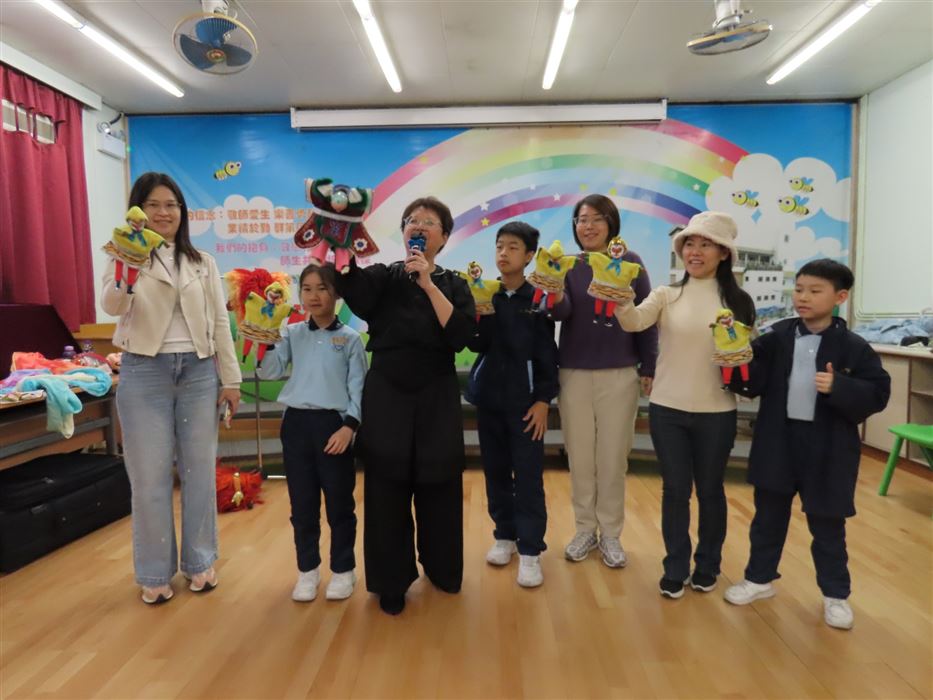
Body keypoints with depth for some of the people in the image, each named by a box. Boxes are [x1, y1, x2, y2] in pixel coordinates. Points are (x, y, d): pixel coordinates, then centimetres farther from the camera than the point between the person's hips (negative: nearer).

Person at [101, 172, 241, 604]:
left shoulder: (202, 262, 9)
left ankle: (199, 561, 25)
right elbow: (111, 307, -18)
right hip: (144, 375, -2)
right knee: (151, 477, 5)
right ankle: (155, 572, 21)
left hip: (198, 372, 3)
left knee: (199, 471, 9)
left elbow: (219, 322, 8)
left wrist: (230, 379, 4)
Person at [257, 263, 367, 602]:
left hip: (333, 424, -2)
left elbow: (357, 387, -2)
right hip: (296, 423, 3)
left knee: (339, 502, 7)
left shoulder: (350, 338, 0)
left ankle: (343, 570, 24)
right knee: (302, 504, 11)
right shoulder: (292, 334, 8)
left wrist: (349, 426, -12)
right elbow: (269, 372, 1)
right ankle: (308, 570, 27)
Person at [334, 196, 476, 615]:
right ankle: (391, 582, 22)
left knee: (438, 487, 10)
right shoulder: (382, 277, 5)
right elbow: (349, 285, -19)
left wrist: (428, 284, -16)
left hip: (437, 398, 1)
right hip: (386, 395, 0)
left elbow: (461, 335, -12)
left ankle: (441, 568, 33)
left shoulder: (453, 284, 6)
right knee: (386, 490, 4)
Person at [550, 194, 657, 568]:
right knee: (580, 456, 9)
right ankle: (585, 529, 25)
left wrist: (649, 368, 0)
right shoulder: (567, 265, 2)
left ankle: (610, 533, 23)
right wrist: (554, 296, -36)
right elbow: (560, 313, -14)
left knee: (613, 457, 7)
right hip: (574, 374, 1)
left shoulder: (630, 263, 1)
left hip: (620, 374, -1)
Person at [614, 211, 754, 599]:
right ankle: (676, 568, 27)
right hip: (667, 409, 0)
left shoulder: (737, 301, 0)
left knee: (710, 489, 14)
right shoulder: (666, 295, -1)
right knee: (675, 489, 10)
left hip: (716, 412, 0)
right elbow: (634, 322, -20)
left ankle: (707, 565, 35)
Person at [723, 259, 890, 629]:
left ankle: (836, 594, 32)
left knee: (827, 526, 13)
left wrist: (838, 387, -23)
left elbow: (877, 394, -7)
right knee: (768, 516, 16)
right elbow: (754, 384, -6)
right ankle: (759, 578, 34)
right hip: (778, 441, 2)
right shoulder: (776, 337, -1)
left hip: (828, 448, -2)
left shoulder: (854, 347, -5)